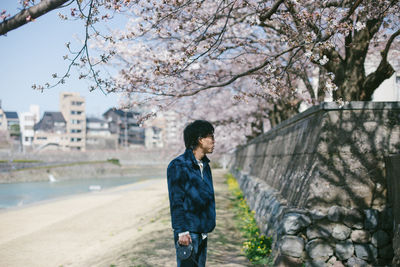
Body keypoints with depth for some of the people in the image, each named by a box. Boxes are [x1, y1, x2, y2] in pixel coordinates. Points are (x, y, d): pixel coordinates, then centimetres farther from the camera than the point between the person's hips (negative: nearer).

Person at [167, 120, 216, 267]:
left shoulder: (205, 165, 13)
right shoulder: (178, 165, -13)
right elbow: (176, 202, -16)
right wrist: (181, 231, -20)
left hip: (202, 232, 8)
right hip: (188, 233, -8)